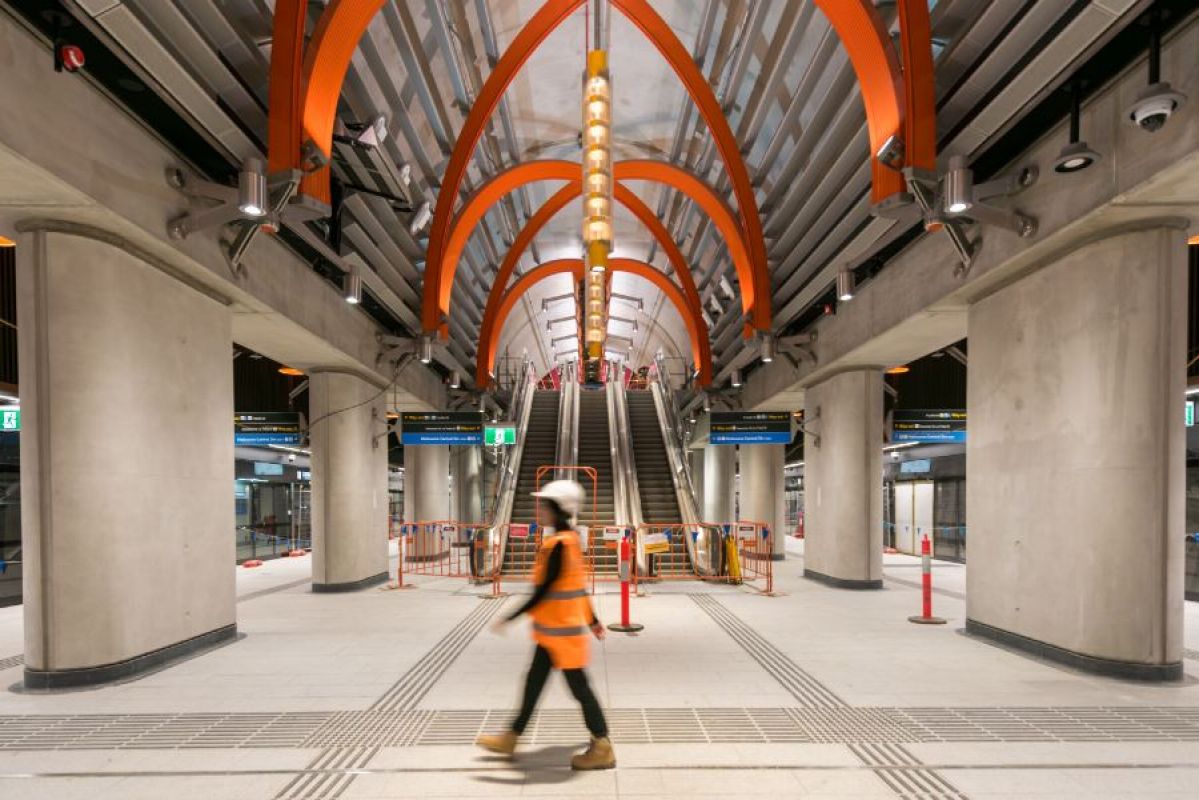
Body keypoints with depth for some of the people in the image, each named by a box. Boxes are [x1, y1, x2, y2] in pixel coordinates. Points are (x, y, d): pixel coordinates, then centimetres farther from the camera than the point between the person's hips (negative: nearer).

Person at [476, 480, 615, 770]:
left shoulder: (559, 544, -23)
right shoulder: (569, 539, 6)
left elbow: (544, 591, -22)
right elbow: (577, 585, 14)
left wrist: (510, 618, -16)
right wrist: (593, 620, 20)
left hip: (563, 630, -9)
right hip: (553, 629, 9)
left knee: (579, 688, 3)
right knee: (534, 682, 18)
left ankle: (603, 750, 17)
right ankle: (511, 738, 32)